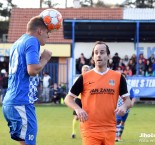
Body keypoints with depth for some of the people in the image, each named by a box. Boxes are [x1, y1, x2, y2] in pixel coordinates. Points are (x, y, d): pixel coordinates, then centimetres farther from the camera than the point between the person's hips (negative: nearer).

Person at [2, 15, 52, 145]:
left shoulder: (19, 42, 19)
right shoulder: (32, 41, -8)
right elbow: (32, 70, -19)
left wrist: (41, 58, 15)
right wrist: (45, 59, -2)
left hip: (10, 102, 9)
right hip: (22, 103, -9)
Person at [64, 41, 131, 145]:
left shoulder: (118, 77, 6)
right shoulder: (85, 77, 2)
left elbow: (128, 100, 11)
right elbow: (68, 98, 7)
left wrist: (124, 107, -12)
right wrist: (77, 109, -13)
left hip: (110, 129, 2)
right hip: (90, 129, -2)